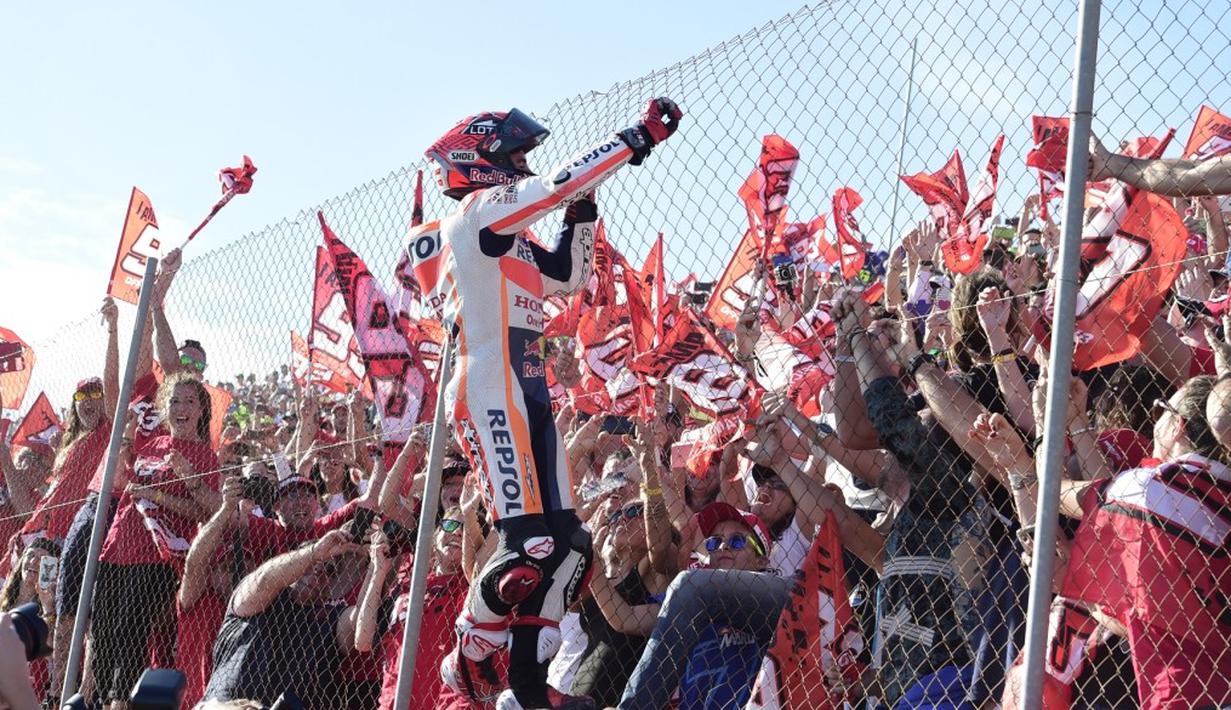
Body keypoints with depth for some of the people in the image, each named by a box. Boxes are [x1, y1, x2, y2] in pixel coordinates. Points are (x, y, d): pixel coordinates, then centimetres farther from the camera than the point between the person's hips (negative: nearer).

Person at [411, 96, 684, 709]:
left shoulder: (507, 236, 24)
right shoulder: (480, 212, -3)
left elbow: (567, 277, 31)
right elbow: (556, 182, -13)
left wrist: (582, 211, 19)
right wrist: (638, 137, -9)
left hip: (528, 395, 10)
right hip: (491, 397, -10)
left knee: (564, 542, 5)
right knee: (529, 543, -16)